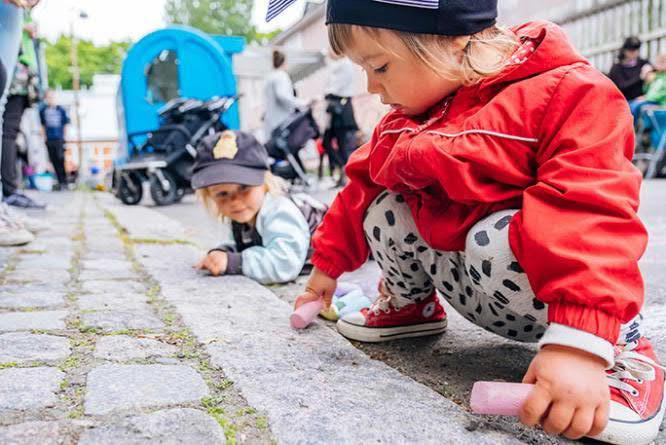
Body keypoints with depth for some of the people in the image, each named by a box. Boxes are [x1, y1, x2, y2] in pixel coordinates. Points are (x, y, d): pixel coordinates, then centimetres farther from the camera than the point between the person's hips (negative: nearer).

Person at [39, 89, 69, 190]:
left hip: (59, 139, -3)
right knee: (54, 162, 5)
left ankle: (64, 183, -3)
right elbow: (42, 125, 15)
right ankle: (60, 182, 12)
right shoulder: (43, 110, 7)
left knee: (61, 161, -8)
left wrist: (64, 136, 3)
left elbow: (66, 124, 6)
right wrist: (44, 137, 11)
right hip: (49, 140, 3)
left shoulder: (61, 110, 1)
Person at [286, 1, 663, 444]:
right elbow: (363, 187, 14)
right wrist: (328, 263, 22)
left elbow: (589, 218, -33)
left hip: (541, 293, -6)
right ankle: (410, 306, 21)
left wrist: (579, 343, -43)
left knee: (499, 242, -35)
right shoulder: (407, 119, 2)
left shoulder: (567, 95, -21)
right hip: (470, 286, 7)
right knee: (384, 208, -5)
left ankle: (622, 344, -12)